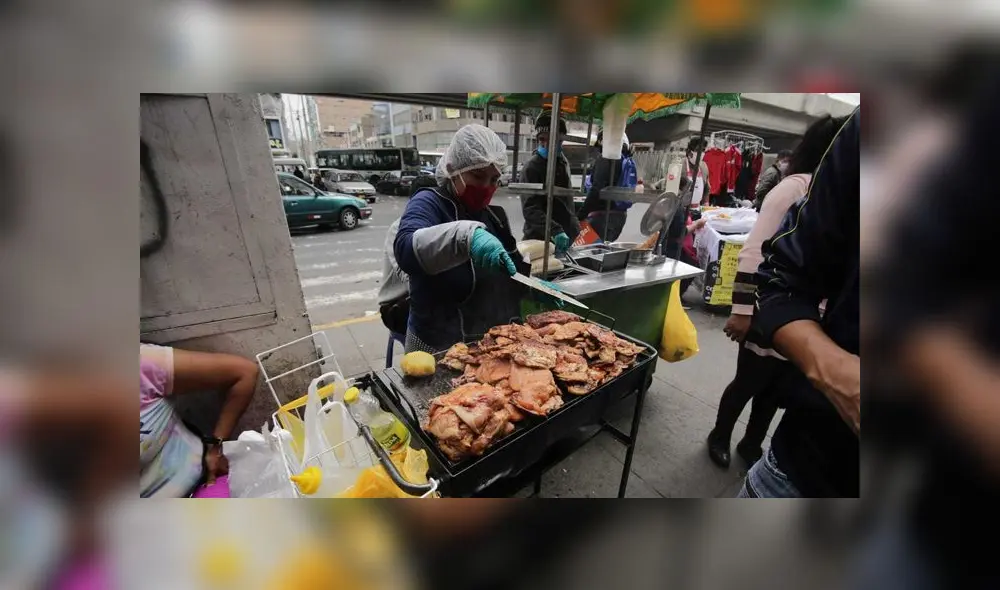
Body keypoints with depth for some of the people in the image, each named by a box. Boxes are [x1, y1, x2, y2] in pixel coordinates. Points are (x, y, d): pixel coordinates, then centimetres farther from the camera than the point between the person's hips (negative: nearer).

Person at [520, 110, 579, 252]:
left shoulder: (563, 161, 10)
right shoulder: (532, 167, -15)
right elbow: (530, 209, -26)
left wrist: (574, 226, 22)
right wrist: (555, 231, -38)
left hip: (566, 236, 8)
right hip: (541, 239, -7)